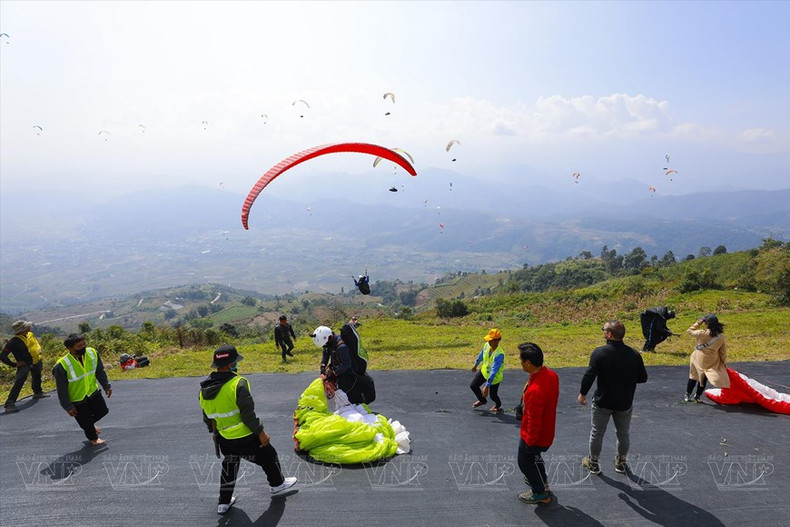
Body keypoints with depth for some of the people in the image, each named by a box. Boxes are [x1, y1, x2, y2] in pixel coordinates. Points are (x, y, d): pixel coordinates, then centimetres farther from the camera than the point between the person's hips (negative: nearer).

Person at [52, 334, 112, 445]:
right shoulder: (62, 365, -30)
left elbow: (100, 372, 2)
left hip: (93, 392, 4)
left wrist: (106, 385, 7)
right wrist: (68, 407, -13)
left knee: (102, 411, 17)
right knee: (85, 421, 12)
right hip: (76, 399, -4)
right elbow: (62, 389, -19)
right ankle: (93, 438, 41)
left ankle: (90, 424, 49)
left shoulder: (92, 353, -16)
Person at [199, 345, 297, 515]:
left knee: (229, 466, 28)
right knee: (268, 455, 18)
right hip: (244, 437, -6)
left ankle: (224, 502, 36)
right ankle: (277, 483, 39)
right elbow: (248, 414, -23)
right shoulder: (238, 383, -24)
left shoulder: (204, 390, -2)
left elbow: (207, 417, 11)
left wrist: (213, 431, 28)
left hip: (224, 439, 6)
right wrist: (260, 432, -12)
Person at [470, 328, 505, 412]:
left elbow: (494, 371, -37)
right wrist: (476, 365, 22)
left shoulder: (499, 354, -37)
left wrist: (487, 386, -38)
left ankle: (498, 405, 47)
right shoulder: (486, 345, -17)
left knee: (493, 395, 9)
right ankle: (482, 400, 38)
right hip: (484, 371, 6)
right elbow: (481, 355, 6)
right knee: (473, 385, 7)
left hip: (495, 377, -6)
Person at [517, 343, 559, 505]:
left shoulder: (534, 391, -40)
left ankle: (540, 493, 37)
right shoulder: (551, 375, -13)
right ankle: (542, 481, 54)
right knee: (535, 457, 33)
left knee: (526, 461, 18)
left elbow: (534, 421, -29)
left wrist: (529, 441, -15)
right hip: (547, 430, 8)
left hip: (535, 436, -8)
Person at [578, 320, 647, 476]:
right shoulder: (634, 354, -10)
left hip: (603, 402, -3)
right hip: (625, 403, 3)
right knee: (623, 434, 22)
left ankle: (593, 463, 27)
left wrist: (582, 394, -4)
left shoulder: (599, 353, -20)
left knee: (597, 433, 14)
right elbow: (643, 378, -1)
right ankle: (621, 463, 37)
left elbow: (589, 376, -18)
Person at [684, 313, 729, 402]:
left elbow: (689, 331, -6)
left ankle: (687, 395, 24)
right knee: (703, 379, 20)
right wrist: (724, 363, 11)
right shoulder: (721, 337, -13)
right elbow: (723, 352, -2)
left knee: (693, 377, 17)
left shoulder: (702, 334, -23)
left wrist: (698, 322, -2)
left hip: (698, 360, -2)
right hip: (711, 363, 2)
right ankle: (697, 396, 31)